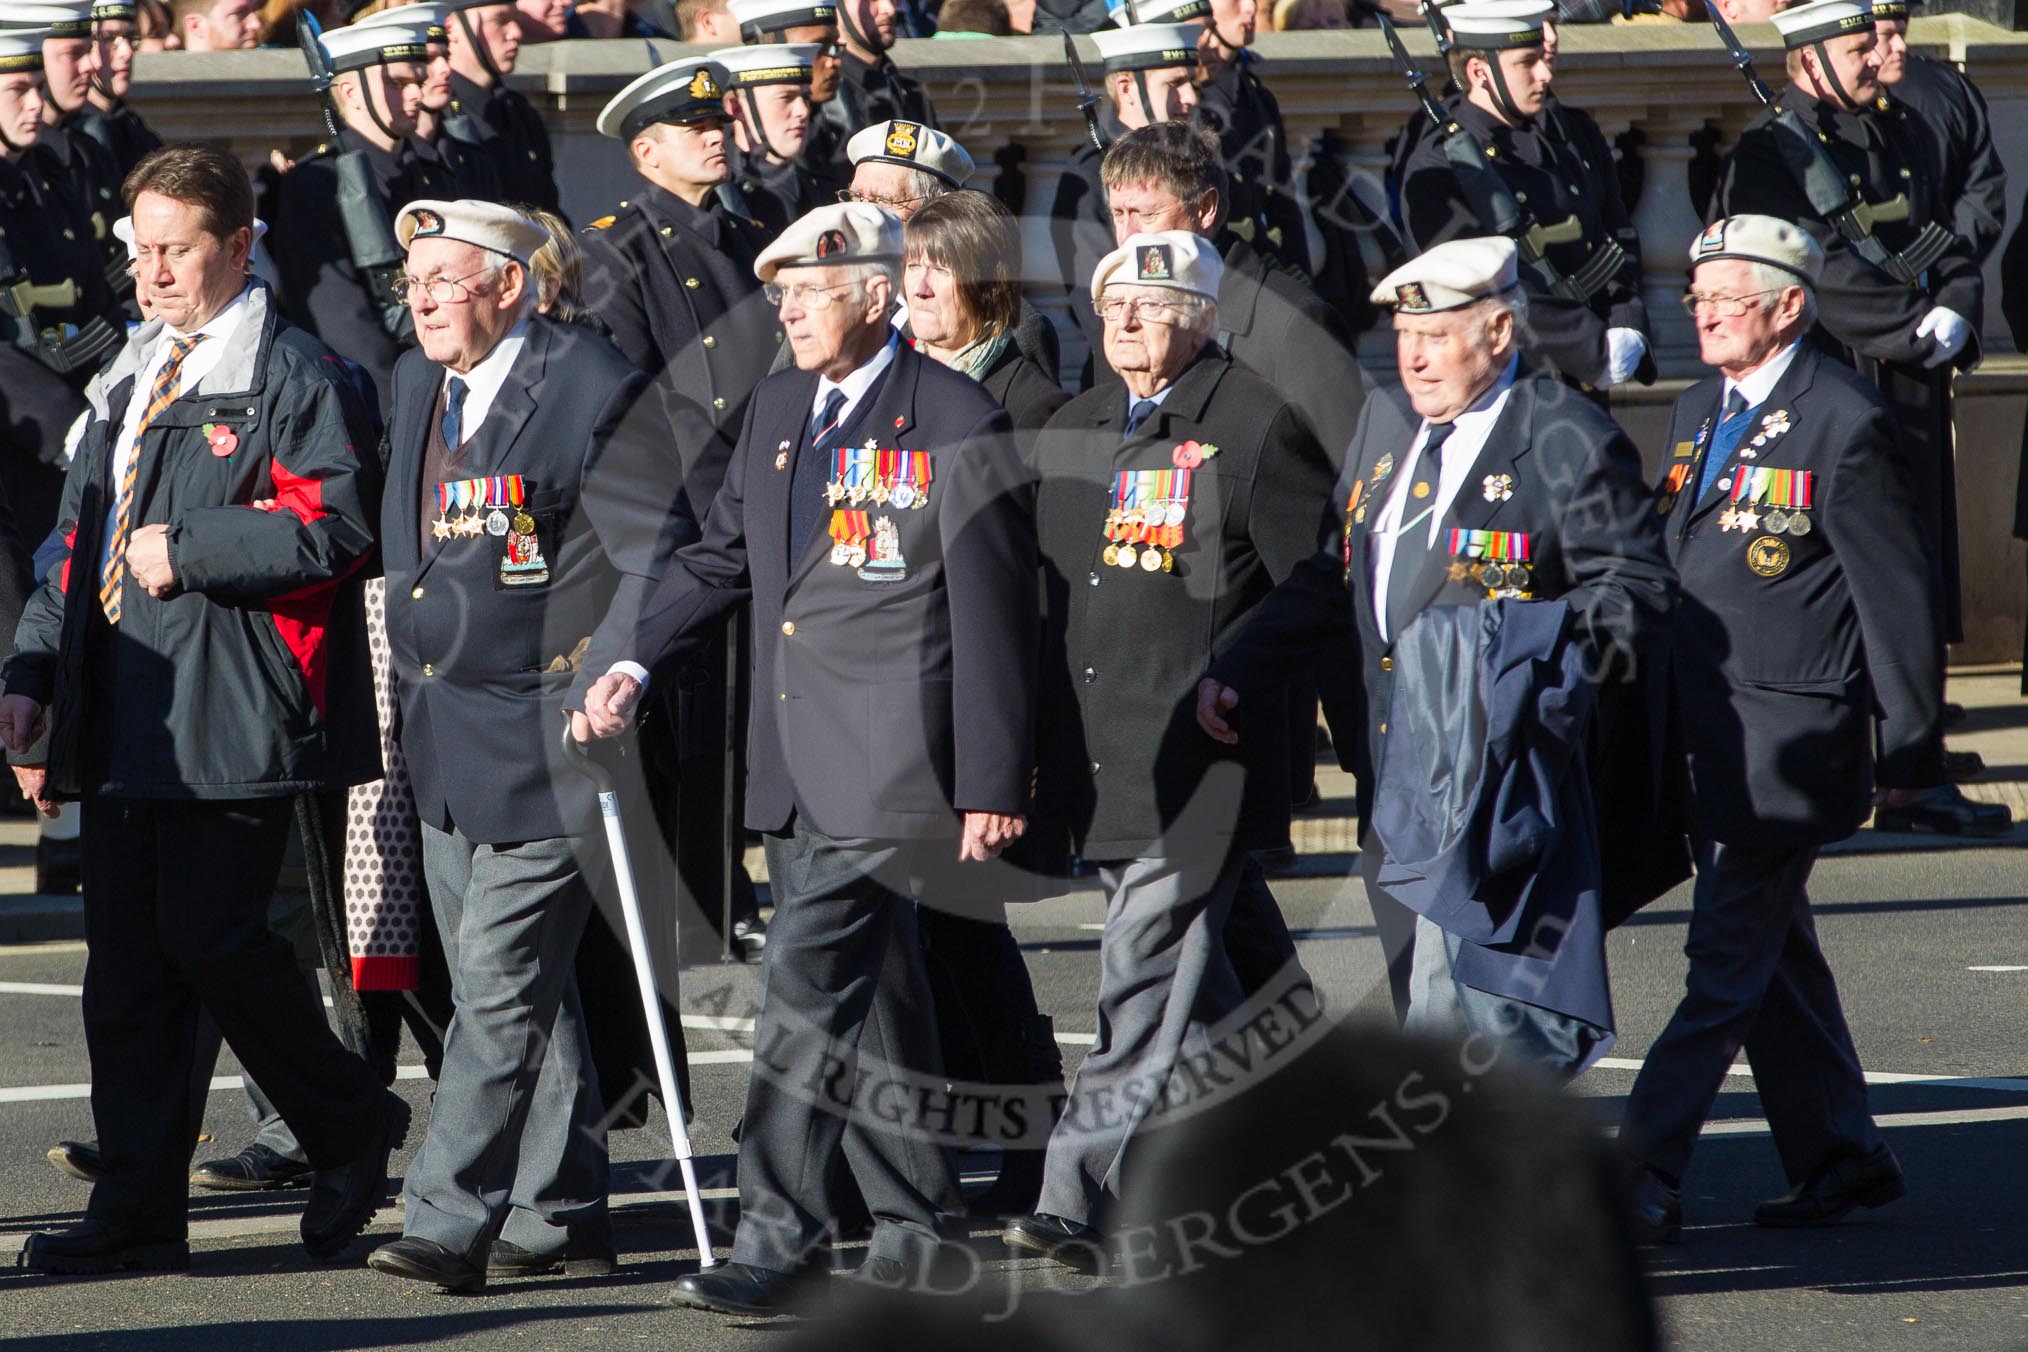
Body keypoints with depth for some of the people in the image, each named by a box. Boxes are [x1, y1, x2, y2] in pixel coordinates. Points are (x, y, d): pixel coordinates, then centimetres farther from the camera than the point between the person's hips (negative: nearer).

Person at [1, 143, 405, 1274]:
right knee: (126, 957, 4)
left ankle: (354, 1127, 10)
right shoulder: (132, 384, 21)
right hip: (125, 719, 8)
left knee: (208, 937, -12)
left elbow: (338, 525, -16)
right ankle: (141, 1209, 7)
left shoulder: (293, 375, -4)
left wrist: (188, 551, -14)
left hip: (232, 715, -8)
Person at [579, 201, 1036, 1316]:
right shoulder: (777, 410, 13)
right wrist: (639, 662, 5)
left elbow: (994, 617, -9)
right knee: (866, 999, 14)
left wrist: (992, 785, -11)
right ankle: (915, 1229, 23)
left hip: (891, 764, -8)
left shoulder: (957, 426, -8)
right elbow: (721, 556, 21)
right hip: (794, 764, 8)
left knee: (809, 985, -14)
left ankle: (779, 1242, -13)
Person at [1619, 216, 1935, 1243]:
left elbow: (1895, 592, -9)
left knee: (1728, 957, -8)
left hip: (1786, 742, -8)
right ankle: (1840, 1158, 24)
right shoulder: (1698, 412, 14)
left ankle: (1643, 1174, -11)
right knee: (1773, 957, 14)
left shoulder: (1844, 425, -11)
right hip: (1708, 736, 9)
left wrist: (1908, 744, -8)